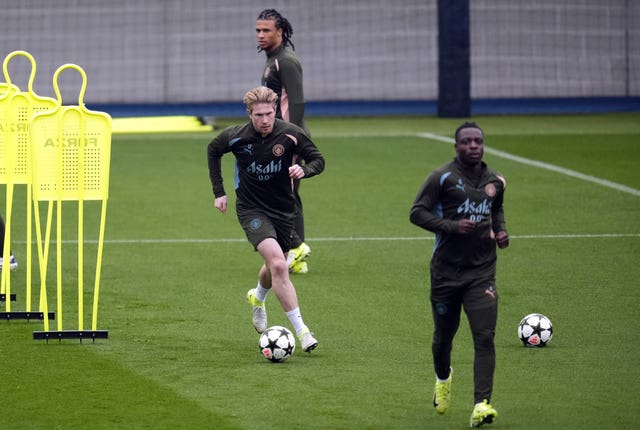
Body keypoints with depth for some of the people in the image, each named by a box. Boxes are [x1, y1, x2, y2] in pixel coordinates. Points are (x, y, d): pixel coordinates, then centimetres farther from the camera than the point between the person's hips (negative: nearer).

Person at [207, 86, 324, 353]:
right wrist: (218, 191, 6)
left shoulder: (291, 134, -15)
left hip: (283, 208, 3)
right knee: (278, 264, -24)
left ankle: (258, 298, 57)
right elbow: (213, 150, 8)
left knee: (275, 267, 20)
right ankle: (301, 330, -24)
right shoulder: (236, 136, -14)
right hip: (251, 209, -3)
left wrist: (304, 170, -27)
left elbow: (318, 160, -4)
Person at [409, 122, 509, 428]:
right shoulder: (442, 178, -6)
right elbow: (417, 213, -9)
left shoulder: (495, 181, 9)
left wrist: (501, 231, 7)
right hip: (446, 271, -2)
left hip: (482, 272, 2)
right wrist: (452, 226, -20)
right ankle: (443, 379, 46)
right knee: (444, 334, 13)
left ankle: (481, 404, -19)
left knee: (485, 337, -14)